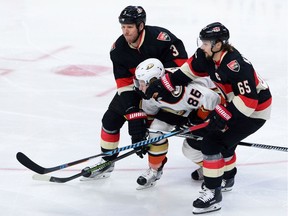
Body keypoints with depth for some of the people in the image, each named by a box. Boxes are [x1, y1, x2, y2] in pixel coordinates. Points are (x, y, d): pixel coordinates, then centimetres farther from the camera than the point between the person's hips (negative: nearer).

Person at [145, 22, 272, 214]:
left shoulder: (235, 65, -32)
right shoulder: (207, 56, -6)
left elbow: (248, 99, -33)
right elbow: (187, 71, 4)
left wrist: (222, 116, -31)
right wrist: (162, 85, -2)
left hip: (255, 109, -10)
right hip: (236, 103, 10)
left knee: (212, 142, -14)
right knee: (221, 138, 25)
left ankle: (213, 193, -9)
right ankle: (227, 175, 50)